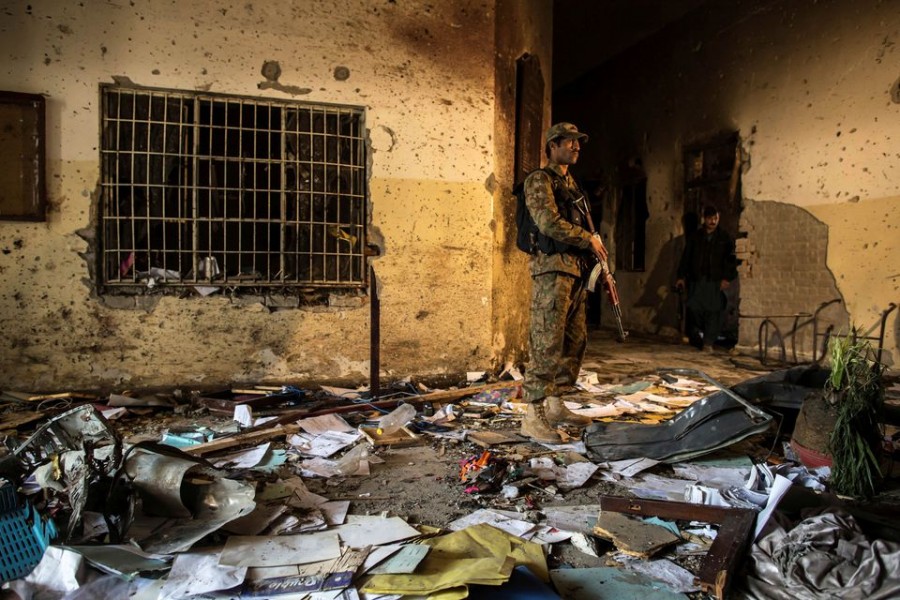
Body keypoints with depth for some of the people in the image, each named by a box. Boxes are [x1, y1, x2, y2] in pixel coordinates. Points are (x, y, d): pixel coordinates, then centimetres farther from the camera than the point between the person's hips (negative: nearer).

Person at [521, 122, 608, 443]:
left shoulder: (572, 184, 24)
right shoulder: (539, 180, -4)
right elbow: (550, 223, -17)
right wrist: (589, 239, -8)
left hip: (575, 271, 9)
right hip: (552, 269, -9)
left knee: (575, 341, 11)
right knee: (546, 343, -11)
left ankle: (555, 404, 22)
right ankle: (533, 417, -7)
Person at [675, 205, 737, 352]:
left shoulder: (725, 238, 8)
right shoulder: (694, 237, 12)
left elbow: (731, 259, 4)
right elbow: (686, 257, 11)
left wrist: (727, 278, -7)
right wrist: (682, 276, 3)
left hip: (716, 281, -1)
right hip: (697, 280, 1)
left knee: (714, 311, -7)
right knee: (694, 308, -3)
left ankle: (708, 342, -1)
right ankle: (696, 336, 20)